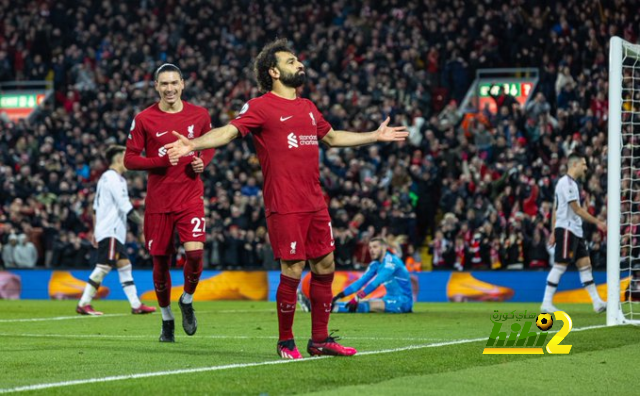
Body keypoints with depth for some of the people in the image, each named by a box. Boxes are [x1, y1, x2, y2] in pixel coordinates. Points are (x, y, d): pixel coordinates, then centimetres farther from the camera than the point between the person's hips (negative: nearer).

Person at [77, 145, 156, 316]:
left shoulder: (105, 177, 19)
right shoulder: (114, 178, -11)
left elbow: (96, 207, 20)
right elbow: (125, 206, -18)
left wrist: (95, 231, 22)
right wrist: (142, 222, -13)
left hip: (109, 231, 10)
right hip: (110, 231, -10)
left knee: (125, 266, 7)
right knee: (104, 267, -11)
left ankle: (136, 305, 6)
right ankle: (83, 304, -11)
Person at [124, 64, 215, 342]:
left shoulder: (199, 115, 3)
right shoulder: (144, 119, -3)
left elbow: (210, 146, 18)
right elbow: (130, 159, -2)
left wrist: (202, 162, -4)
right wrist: (163, 161, -17)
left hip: (190, 196, 0)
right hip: (158, 201, 0)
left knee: (195, 252, -18)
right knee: (160, 261, 6)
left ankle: (187, 300, 11)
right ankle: (166, 318, 26)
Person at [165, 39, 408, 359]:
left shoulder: (307, 107, 18)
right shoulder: (261, 107, -4)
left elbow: (331, 137, 34)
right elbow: (229, 131, -15)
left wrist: (376, 136, 41)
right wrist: (192, 145, -32)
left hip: (315, 203, 7)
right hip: (284, 206, -7)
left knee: (325, 267, 8)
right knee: (292, 271, -6)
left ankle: (320, 339, 18)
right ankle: (286, 342, 8)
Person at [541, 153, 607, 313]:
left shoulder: (572, 183, 17)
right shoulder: (566, 183, -13)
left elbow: (556, 209, 19)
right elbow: (577, 209, -17)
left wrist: (553, 231, 19)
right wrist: (597, 222, -14)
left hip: (576, 231, 10)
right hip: (566, 229, -10)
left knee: (585, 264, 6)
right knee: (560, 265, -8)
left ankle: (597, 302, 5)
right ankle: (546, 303, -4)